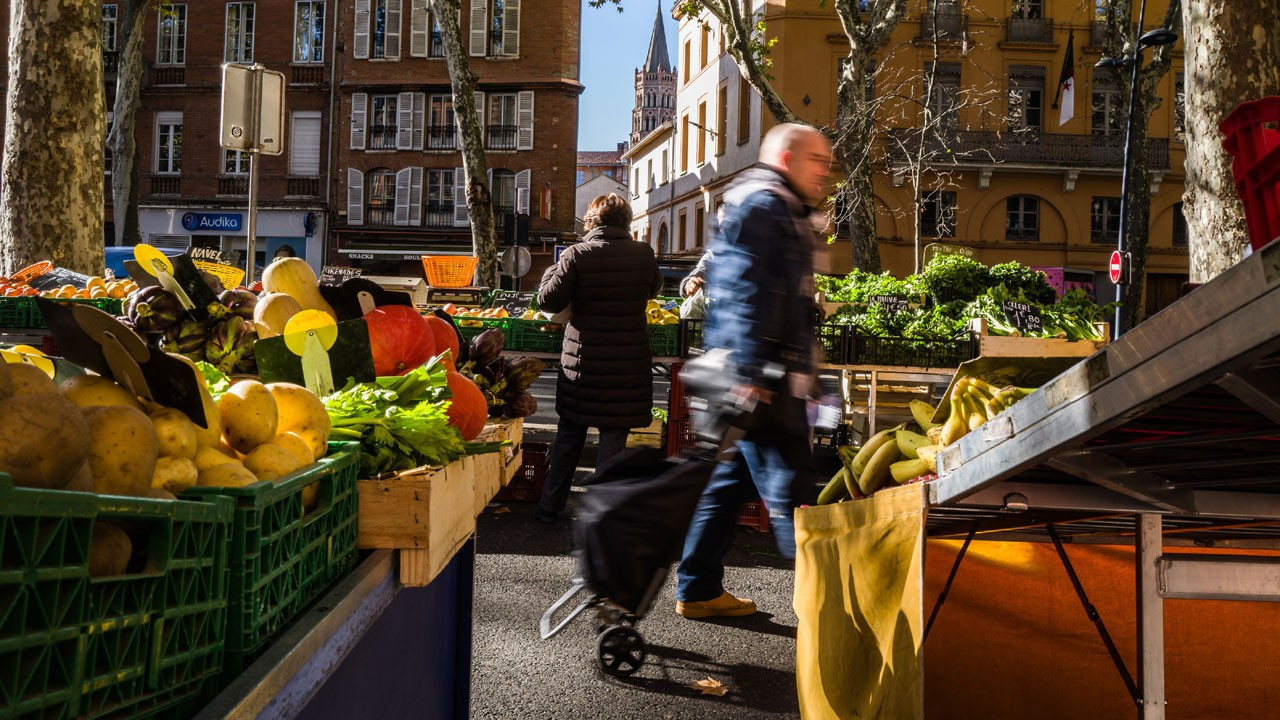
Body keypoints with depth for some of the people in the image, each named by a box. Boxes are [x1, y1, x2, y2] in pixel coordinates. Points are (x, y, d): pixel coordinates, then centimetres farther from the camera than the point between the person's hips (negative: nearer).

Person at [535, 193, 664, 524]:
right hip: (628, 362, 0)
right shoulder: (644, 254, -2)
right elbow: (654, 289, 16)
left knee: (569, 435, 14)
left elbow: (549, 301, -8)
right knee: (613, 435, 6)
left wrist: (553, 270, 9)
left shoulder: (576, 255, -9)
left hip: (582, 360, 0)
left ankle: (550, 507, 23)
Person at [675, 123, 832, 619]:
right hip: (763, 375, -11)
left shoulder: (780, 209, 25)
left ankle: (699, 591, 21)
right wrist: (751, 374, -26)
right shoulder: (764, 204, -9)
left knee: (730, 481, 13)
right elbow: (746, 293, -20)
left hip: (759, 375, 11)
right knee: (788, 488, -7)